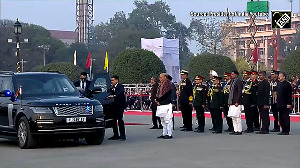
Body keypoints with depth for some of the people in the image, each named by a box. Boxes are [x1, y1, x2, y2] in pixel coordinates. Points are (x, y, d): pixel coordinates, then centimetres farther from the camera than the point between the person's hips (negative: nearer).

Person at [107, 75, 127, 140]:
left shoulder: (120, 86, -6)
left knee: (120, 119, -11)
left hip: (120, 105, -8)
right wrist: (111, 88, -2)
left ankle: (122, 135, -8)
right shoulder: (112, 87, 17)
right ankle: (116, 135, 14)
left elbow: (121, 92, -26)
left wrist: (114, 96, -41)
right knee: (114, 120, 7)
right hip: (114, 105, 8)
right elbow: (111, 94, 12)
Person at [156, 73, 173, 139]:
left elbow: (165, 94, -17)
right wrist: (157, 100, 0)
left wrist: (158, 99, -10)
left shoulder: (167, 84, -10)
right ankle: (164, 134, 20)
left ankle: (169, 134, -5)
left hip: (166, 104, -10)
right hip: (161, 104, 10)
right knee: (163, 120, 13)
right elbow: (158, 93, 18)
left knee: (168, 120, -7)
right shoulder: (161, 84, 18)